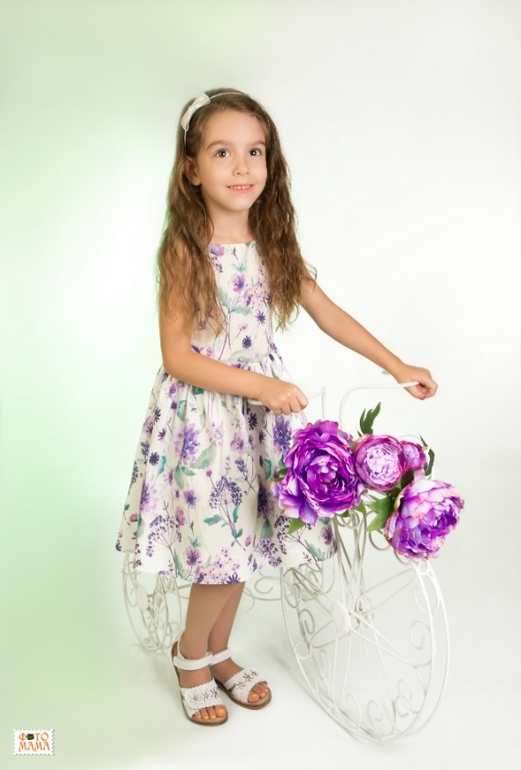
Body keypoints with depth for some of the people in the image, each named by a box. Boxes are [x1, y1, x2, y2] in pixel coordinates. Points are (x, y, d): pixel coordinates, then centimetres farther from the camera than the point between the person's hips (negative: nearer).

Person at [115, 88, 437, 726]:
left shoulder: (273, 243, 2)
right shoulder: (184, 249, -13)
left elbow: (327, 314, 7)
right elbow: (177, 355, -15)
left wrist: (399, 367, 4)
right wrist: (261, 386, -22)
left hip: (260, 407, 5)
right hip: (201, 413, -5)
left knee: (243, 533, 13)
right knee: (220, 541, -1)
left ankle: (218, 654, 36)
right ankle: (191, 654, 29)